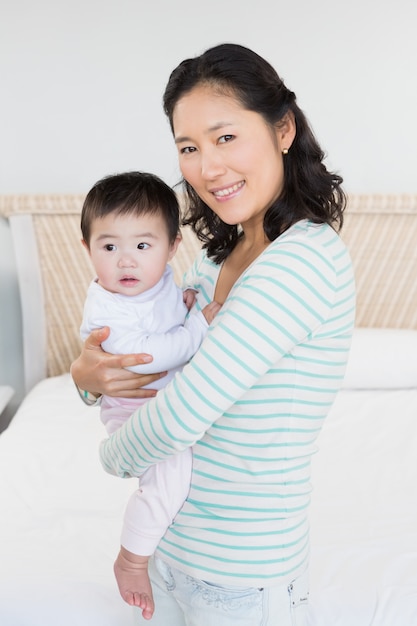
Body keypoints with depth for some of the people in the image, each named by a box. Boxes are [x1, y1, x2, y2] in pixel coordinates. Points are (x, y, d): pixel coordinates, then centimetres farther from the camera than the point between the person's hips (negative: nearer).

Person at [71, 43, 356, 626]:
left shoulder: (307, 257, -25)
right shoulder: (217, 257, 2)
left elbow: (180, 419, -27)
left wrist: (113, 454, -7)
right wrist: (87, 371, -12)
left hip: (242, 576, -7)